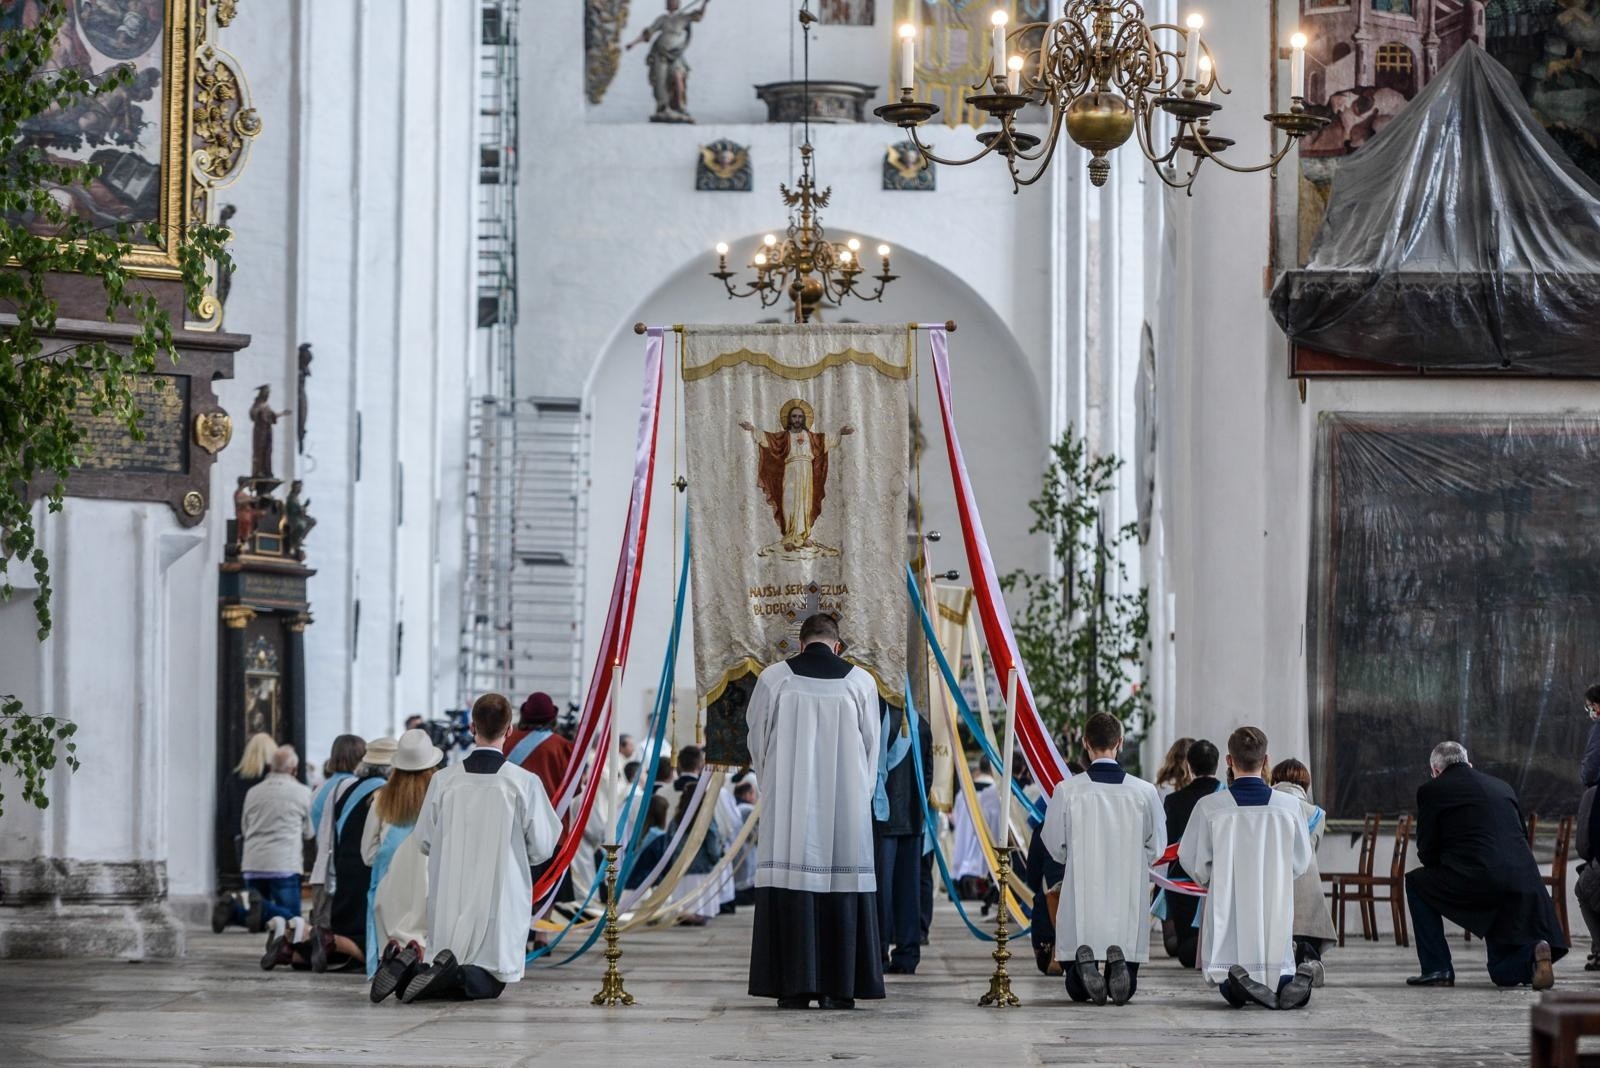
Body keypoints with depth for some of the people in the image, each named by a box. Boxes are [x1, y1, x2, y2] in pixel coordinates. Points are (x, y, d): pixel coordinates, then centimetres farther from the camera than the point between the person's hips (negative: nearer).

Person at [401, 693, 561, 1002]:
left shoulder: (444, 780, -4)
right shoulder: (524, 783, -10)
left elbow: (424, 842, 6)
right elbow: (542, 848, -3)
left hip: (451, 899, 3)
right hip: (501, 899, -2)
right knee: (490, 984, 10)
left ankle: (411, 971, -17)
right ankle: (456, 974, -23)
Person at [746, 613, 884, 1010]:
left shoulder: (773, 678, -1)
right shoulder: (861, 681, 3)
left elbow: (757, 740, 7)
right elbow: (871, 748, 9)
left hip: (789, 802, -1)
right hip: (846, 806, 1)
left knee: (792, 881, 0)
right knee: (843, 883, 4)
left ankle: (794, 986, -4)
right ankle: (838, 987, 1)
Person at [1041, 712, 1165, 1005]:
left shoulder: (1067, 790, -7)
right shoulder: (1144, 792, -4)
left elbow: (1055, 847, 3)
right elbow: (1156, 848, 8)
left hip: (1081, 902, -1)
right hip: (1128, 908, 1)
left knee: (1077, 991, 11)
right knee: (1127, 989, 12)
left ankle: (1084, 962, -23)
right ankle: (1118, 961, -22)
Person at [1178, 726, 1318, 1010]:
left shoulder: (1209, 807, -7)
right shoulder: (1289, 806, -3)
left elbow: (1191, 860, 2)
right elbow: (1302, 862, 9)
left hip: (1227, 908, -1)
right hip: (1275, 909, 1)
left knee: (1233, 994, 10)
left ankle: (1240, 984, -26)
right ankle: (1287, 984, -22)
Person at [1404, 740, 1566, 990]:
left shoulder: (1431, 790, 8)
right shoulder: (1503, 787, 23)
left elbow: (1427, 853, 7)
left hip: (1475, 883, -5)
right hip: (1525, 884, 6)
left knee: (1416, 882, 24)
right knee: (1504, 974, 21)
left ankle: (1437, 968, 14)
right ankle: (1533, 950, -13)